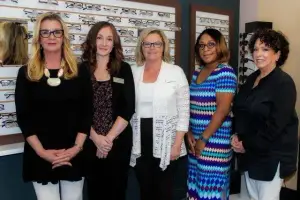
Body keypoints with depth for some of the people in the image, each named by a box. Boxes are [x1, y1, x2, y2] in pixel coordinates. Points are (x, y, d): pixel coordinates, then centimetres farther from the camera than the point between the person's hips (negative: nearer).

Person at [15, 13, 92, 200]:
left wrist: (77, 147, -11)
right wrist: (41, 151, -12)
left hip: (74, 154, 1)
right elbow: (23, 117, -3)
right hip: (40, 156, 0)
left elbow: (87, 113, -1)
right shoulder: (26, 73, 1)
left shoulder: (80, 72, 2)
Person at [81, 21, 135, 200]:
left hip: (119, 140, 0)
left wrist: (109, 137, -11)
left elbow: (128, 108, -5)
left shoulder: (124, 69, 0)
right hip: (90, 141, 0)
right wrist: (96, 138, -12)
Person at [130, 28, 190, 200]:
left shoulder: (176, 72, -3)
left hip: (166, 142, -2)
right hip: (140, 144, 3)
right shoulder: (133, 72, 4)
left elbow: (184, 110, -4)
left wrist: (177, 144, -9)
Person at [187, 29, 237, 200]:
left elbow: (222, 110, -17)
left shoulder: (225, 72, -11)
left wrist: (204, 138, -14)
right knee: (197, 183, 14)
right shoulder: (197, 73, 11)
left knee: (212, 185, 1)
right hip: (196, 140, 7)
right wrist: (189, 133, 0)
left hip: (215, 140, -7)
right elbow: (191, 106, 12)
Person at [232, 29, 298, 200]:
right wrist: (238, 136, -2)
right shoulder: (252, 78, 8)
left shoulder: (284, 83, -15)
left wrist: (247, 145, -14)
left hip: (272, 155, -7)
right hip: (250, 152, 7)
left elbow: (275, 125, -20)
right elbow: (241, 111, 14)